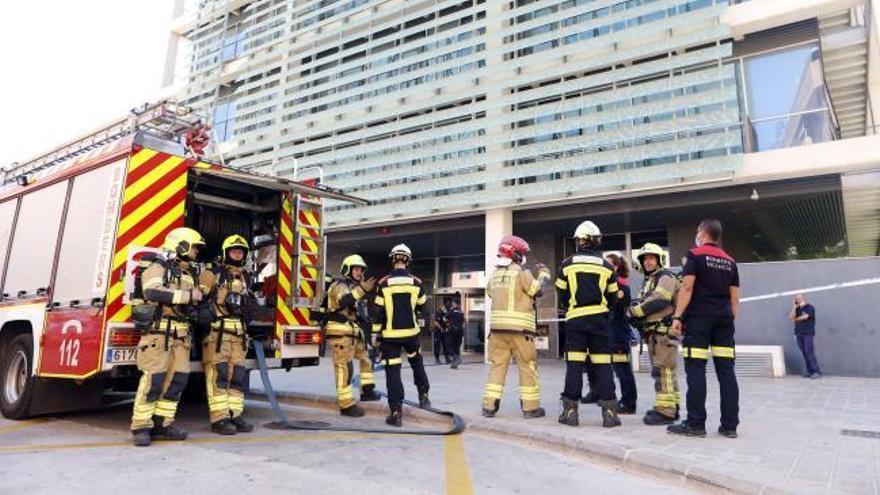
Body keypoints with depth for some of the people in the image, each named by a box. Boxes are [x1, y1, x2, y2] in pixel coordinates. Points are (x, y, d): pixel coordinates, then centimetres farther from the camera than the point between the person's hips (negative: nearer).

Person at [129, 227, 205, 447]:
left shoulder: (188, 274, 20)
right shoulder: (158, 267, -5)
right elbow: (153, 292, -24)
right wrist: (188, 295, -22)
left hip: (179, 335, 8)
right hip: (158, 332, -8)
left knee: (177, 378, 5)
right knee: (154, 379, -9)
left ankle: (162, 423, 14)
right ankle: (141, 427, 1)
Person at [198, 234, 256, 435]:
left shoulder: (245, 277, 19)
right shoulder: (212, 273, 0)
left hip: (239, 333, 6)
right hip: (217, 331, -6)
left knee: (237, 375, 6)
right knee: (218, 374, -6)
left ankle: (234, 415, 12)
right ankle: (219, 418, -2)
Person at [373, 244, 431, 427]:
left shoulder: (384, 283, -7)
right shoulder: (416, 282, -2)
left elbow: (378, 312, -5)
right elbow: (422, 307, 10)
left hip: (390, 334, -2)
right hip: (411, 331, 2)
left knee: (392, 372, 1)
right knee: (417, 362, 26)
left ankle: (396, 413, -1)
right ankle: (423, 396, 32)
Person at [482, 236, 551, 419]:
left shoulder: (494, 275, 11)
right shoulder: (522, 273, -7)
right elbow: (538, 290, -4)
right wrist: (544, 274, 12)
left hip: (497, 326, 5)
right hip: (519, 328, -5)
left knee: (497, 366, 9)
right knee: (527, 367, 5)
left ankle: (489, 406, 7)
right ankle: (531, 407, 10)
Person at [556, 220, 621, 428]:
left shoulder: (567, 264, 2)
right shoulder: (606, 267, 5)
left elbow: (562, 296, 7)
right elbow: (612, 298, 11)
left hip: (575, 319, -1)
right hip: (599, 319, 1)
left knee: (574, 365, 1)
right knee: (603, 365, 4)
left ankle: (570, 411, 3)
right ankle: (609, 412, 3)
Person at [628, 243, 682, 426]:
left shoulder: (666, 277, -7)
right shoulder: (647, 281, 23)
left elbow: (658, 302, -20)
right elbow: (642, 303, 18)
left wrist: (634, 311, -13)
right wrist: (635, 311, -6)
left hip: (664, 330, -10)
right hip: (653, 332, 10)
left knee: (662, 370, -12)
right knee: (665, 371, 14)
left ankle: (665, 411, -12)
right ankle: (672, 407, 22)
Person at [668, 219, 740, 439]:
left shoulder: (695, 255, -1)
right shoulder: (730, 261, 16)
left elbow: (687, 287, -11)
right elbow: (735, 297, 14)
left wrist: (677, 316, -11)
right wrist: (730, 320, 19)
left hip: (699, 317, -6)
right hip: (724, 319, 6)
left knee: (696, 371, -4)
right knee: (726, 371, 5)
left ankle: (695, 423, -3)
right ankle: (730, 425, 8)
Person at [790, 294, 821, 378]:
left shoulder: (810, 307, -2)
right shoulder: (797, 309, 14)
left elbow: (805, 317, -14)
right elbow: (791, 317, 1)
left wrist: (796, 319, 3)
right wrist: (794, 306, 0)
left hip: (808, 333, -5)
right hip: (798, 333, 5)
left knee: (809, 352, -11)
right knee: (804, 353, 4)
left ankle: (817, 372, -6)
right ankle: (810, 371, 9)